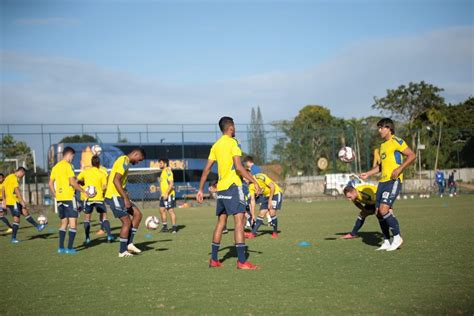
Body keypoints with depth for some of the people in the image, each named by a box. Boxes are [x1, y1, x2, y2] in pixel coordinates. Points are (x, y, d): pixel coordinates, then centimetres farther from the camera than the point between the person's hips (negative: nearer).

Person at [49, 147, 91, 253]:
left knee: (64, 222, 15)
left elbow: (50, 184, 14)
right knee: (73, 222, -3)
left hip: (59, 198, 8)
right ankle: (69, 248, -8)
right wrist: (84, 191, -7)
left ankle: (61, 247, 12)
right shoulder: (68, 166, -10)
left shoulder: (55, 167, 13)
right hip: (69, 197, -8)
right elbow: (72, 182, -16)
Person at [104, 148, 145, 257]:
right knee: (127, 222, -6)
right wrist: (125, 198, -23)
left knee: (137, 214, 8)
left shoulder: (124, 160, 16)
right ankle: (122, 251, 3)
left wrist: (125, 195, 18)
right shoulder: (124, 161, -15)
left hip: (117, 196, 10)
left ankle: (129, 244, 9)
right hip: (114, 196, -10)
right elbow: (116, 180, -24)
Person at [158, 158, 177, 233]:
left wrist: (167, 193, -23)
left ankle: (174, 227, -1)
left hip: (169, 195, -9)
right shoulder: (163, 172, 17)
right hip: (163, 195, 9)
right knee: (162, 210, 7)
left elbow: (171, 184, -19)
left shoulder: (168, 171, -12)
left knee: (170, 210, -6)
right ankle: (165, 226, 14)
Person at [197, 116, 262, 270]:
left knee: (220, 223, 14)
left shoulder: (216, 145, 14)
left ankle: (213, 260, 17)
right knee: (239, 221, -10)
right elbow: (238, 166, -18)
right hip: (233, 186, -8)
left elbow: (206, 169, 14)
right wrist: (254, 182, -16)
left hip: (221, 188, 8)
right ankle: (242, 261, -15)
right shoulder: (233, 143, -7)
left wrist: (200, 190, 18)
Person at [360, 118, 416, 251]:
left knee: (384, 209, -19)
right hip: (383, 181, 9)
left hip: (394, 180, -9)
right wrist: (368, 174, 21)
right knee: (379, 212, 3)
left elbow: (412, 156, -11)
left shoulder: (396, 141, -5)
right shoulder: (383, 145, 21)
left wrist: (399, 169, -19)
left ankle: (397, 237, -5)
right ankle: (386, 242, 12)